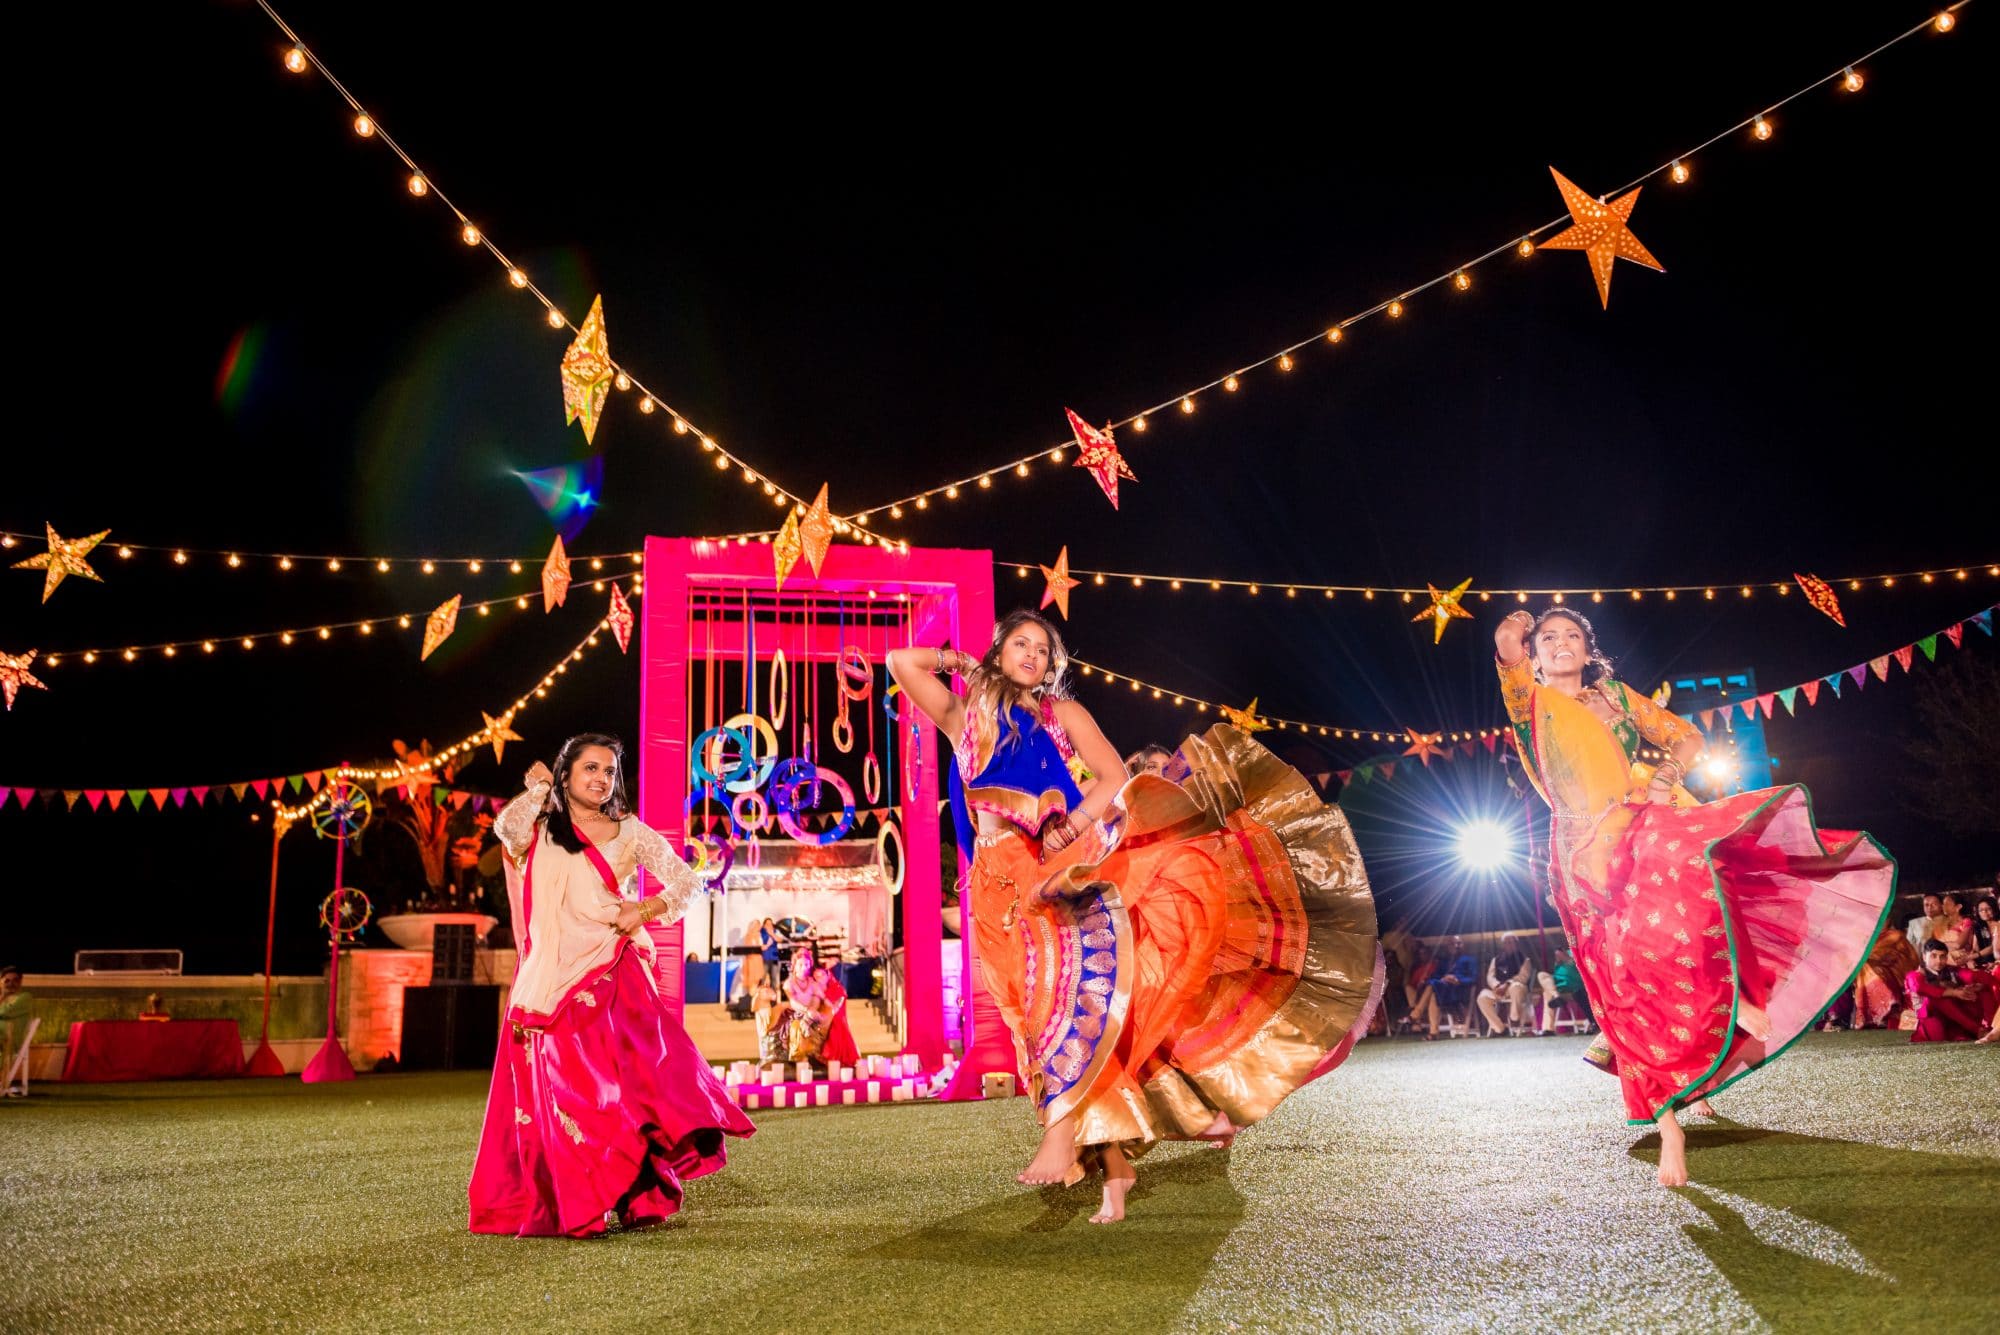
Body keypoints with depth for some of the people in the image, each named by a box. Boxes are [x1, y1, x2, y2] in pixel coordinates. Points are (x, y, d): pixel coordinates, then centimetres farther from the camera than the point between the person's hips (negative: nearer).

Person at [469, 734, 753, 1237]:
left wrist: (645, 909, -10)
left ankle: (635, 1196, -2)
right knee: (562, 1089, -4)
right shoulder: (539, 828, 10)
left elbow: (685, 879, 6)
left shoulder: (629, 832, 12)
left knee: (628, 1078, -9)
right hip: (552, 978, 0)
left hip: (611, 974, 0)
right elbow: (507, 827, -14)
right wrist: (538, 789, 1)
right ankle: (567, 1205, 3)